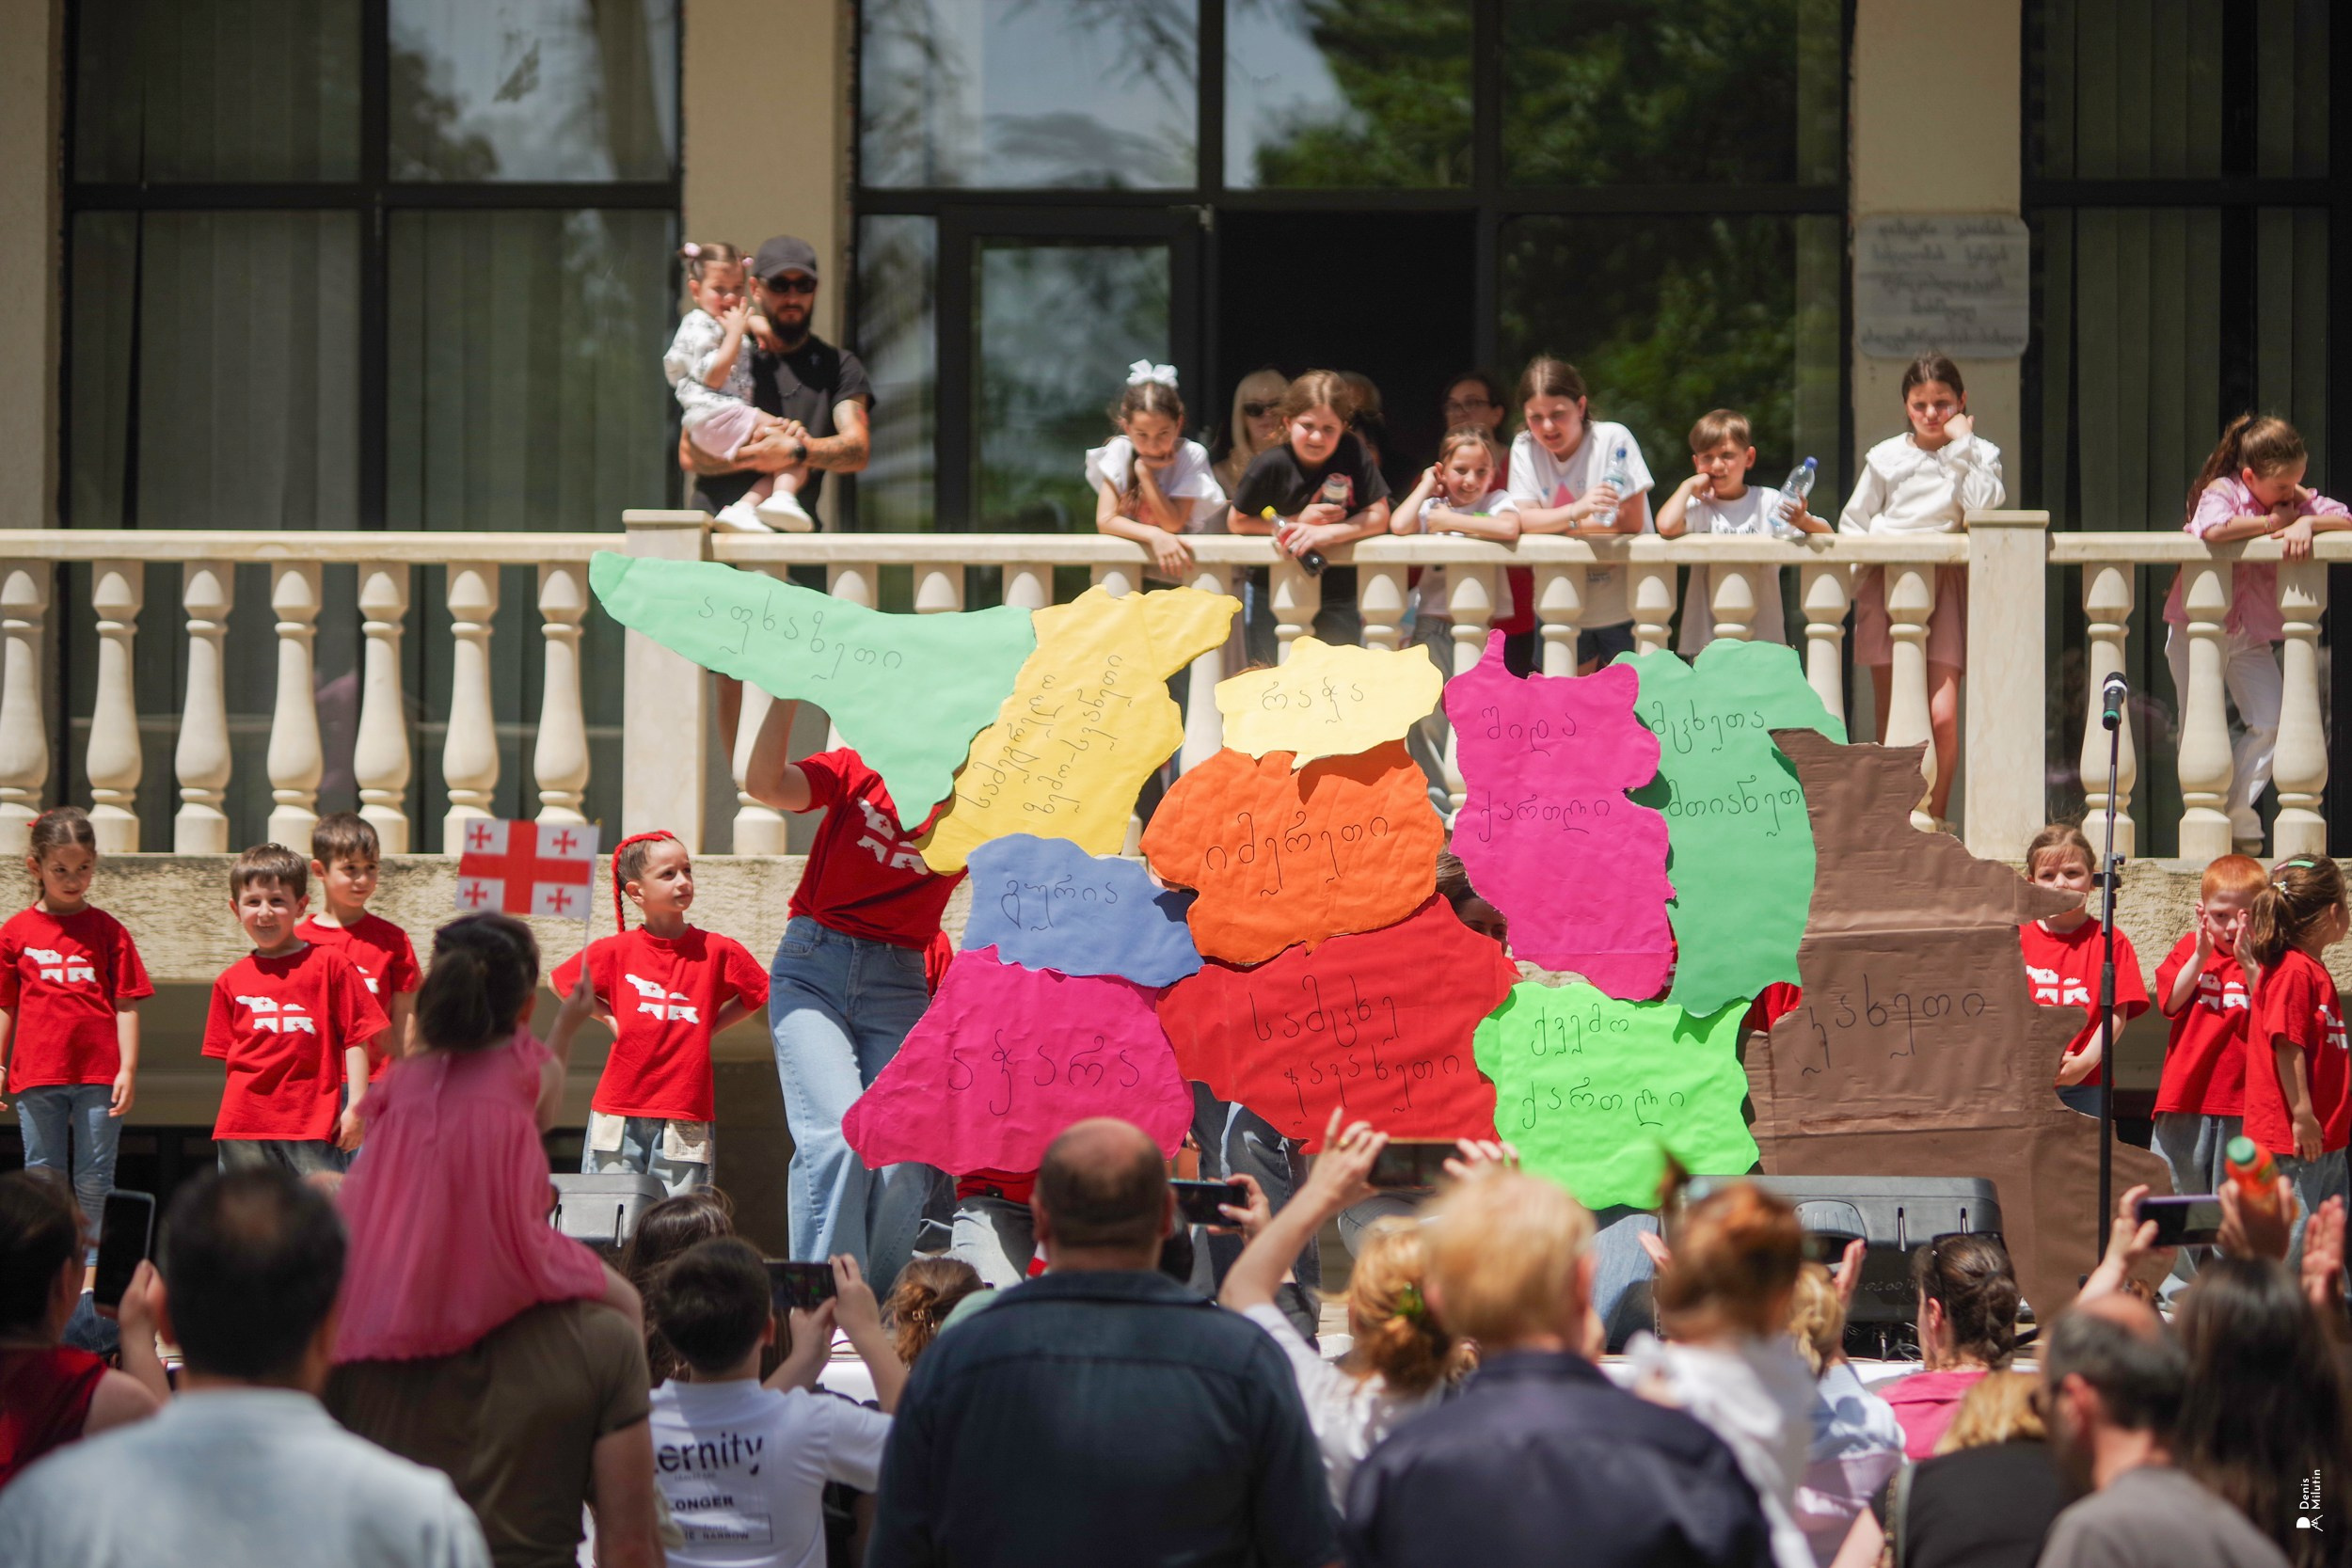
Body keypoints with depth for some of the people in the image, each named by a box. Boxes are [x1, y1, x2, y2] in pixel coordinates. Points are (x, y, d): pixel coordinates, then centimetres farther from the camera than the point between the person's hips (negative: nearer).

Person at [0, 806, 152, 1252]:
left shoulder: (108, 931, 3)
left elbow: (126, 1006, 2)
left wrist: (128, 1069, -4)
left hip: (98, 1073, -1)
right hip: (36, 1076, 1)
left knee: (94, 1180, 2)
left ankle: (92, 1264, 8)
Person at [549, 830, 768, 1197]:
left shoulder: (717, 951, 1)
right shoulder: (615, 952, 1)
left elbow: (759, 994, 15)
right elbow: (559, 982, 16)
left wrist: (711, 1028, 5)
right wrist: (608, 1018, 7)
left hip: (686, 1117, 0)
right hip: (620, 1109, 0)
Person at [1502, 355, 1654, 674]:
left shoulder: (1613, 439, -12)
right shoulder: (1525, 448, -3)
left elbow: (1631, 521, -15)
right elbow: (1525, 521, -13)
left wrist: (1549, 523, -13)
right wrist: (1577, 510, -33)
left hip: (1623, 607, -3)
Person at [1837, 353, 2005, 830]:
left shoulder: (1978, 456, 6)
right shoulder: (1885, 458, 8)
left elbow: (1983, 509, -13)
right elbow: (1853, 524, 12)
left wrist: (1961, 447, -10)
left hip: (1946, 586, -1)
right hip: (1887, 586, 1)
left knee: (1942, 715, -11)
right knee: (1891, 718, 0)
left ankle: (1935, 819, 3)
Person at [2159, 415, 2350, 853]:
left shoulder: (2297, 499, 0)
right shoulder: (2222, 492, -15)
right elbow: (2213, 529, -38)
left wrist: (2305, 522, -29)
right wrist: (2270, 523, -25)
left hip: (2252, 632, 4)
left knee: (2269, 722, -7)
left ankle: (2238, 813, 5)